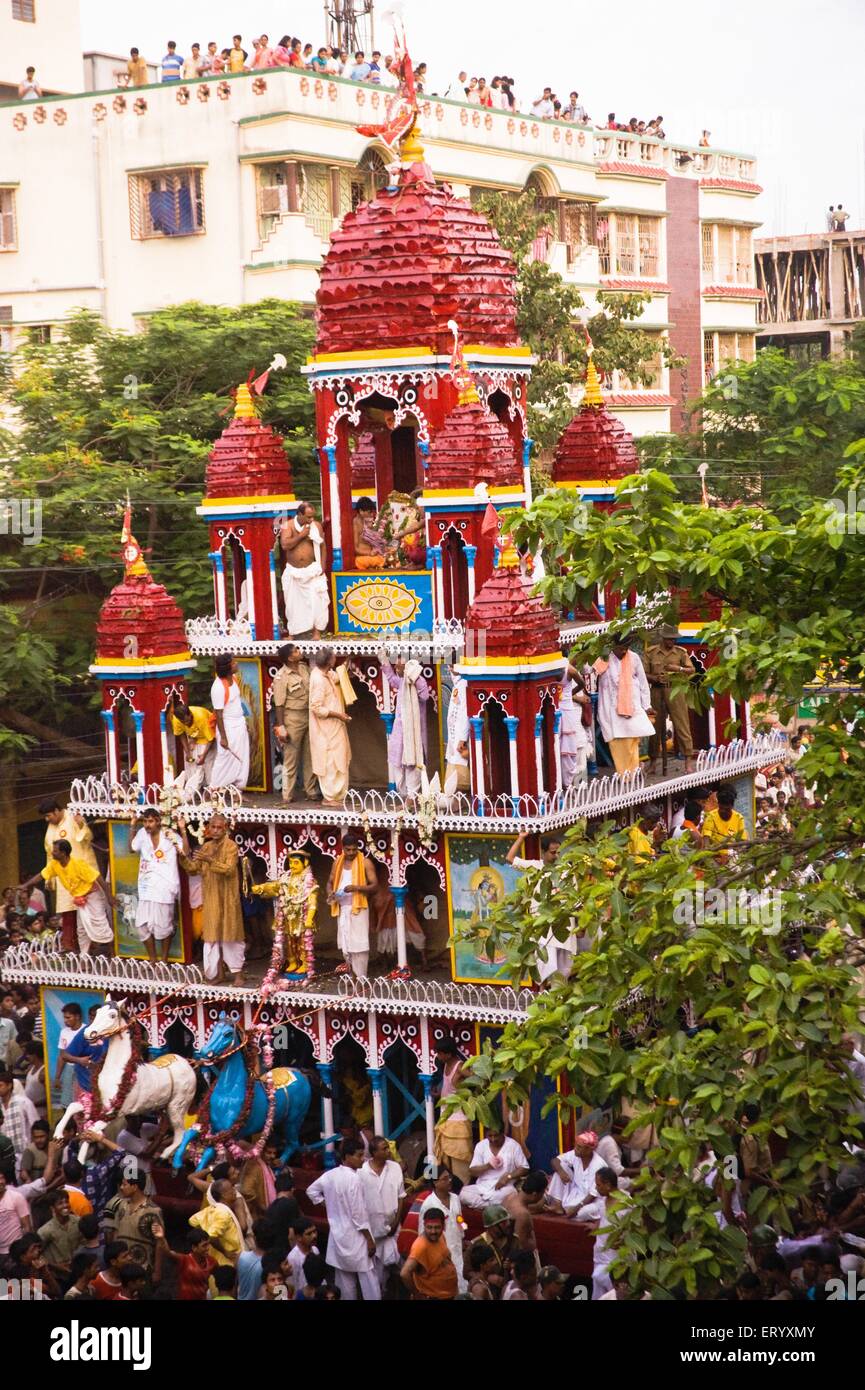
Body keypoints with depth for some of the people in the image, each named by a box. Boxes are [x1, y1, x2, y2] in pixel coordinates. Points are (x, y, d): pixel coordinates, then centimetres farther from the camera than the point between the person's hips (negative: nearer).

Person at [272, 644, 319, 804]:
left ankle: (311, 791, 21)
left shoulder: (304, 667, 5)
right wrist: (280, 726, -16)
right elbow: (279, 704, -15)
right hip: (292, 718, -7)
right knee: (291, 758, 0)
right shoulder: (281, 676, -15)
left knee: (310, 757, 12)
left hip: (308, 716, 7)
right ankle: (287, 795, 7)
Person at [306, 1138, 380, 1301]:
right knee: (367, 1278, -2)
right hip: (354, 1235, -8)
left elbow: (311, 1191, 17)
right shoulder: (353, 1178, -21)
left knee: (345, 1281, 14)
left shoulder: (330, 1175, 1)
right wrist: (369, 1239, -12)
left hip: (337, 1234, 8)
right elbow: (358, 1213, -20)